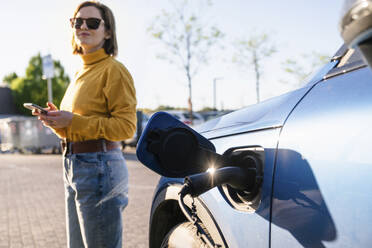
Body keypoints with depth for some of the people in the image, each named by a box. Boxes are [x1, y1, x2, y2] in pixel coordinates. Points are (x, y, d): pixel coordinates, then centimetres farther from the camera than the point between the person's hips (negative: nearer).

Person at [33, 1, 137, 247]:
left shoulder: (114, 70, -9)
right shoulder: (82, 73, 18)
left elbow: (126, 126, -16)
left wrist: (73, 121, -20)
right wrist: (57, 120, 2)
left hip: (99, 168, -9)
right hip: (74, 168, 9)